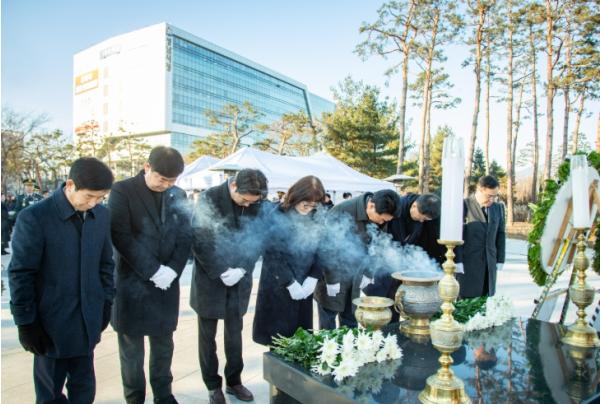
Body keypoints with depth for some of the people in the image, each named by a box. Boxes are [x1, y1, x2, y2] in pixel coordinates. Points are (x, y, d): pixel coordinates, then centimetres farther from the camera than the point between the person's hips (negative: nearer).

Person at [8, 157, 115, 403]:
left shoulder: (102, 216, 0)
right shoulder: (34, 217, -15)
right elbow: (20, 275, -11)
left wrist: (106, 304, 8)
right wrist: (26, 323, -8)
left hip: (87, 322, 4)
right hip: (52, 323, -4)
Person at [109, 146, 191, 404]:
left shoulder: (178, 195, 6)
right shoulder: (122, 191, -8)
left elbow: (185, 236, 4)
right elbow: (121, 237, -14)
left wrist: (172, 269, -10)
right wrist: (152, 271, -16)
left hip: (167, 283, 4)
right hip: (132, 282, -3)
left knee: (164, 344, 14)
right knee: (131, 346, 10)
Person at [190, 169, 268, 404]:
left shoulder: (256, 203, -5)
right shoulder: (211, 198, -14)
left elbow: (257, 238, -2)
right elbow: (199, 241, -15)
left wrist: (241, 269, -14)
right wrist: (220, 272, -17)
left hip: (239, 279, 3)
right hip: (210, 278, -2)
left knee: (234, 333, 12)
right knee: (208, 335, 10)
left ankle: (234, 381, 29)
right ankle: (213, 385, 26)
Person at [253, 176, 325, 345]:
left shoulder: (316, 218, -1)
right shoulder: (277, 217, -13)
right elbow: (273, 254, -14)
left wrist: (313, 277, -9)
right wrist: (289, 283, -15)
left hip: (304, 286, 4)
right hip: (278, 286, -3)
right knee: (279, 333, 7)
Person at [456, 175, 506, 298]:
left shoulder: (498, 208, 10)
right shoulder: (464, 205, -8)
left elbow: (501, 234, 13)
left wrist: (500, 259, 9)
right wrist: (457, 260, -13)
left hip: (490, 263, 5)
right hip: (468, 262, -5)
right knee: (467, 298, -2)